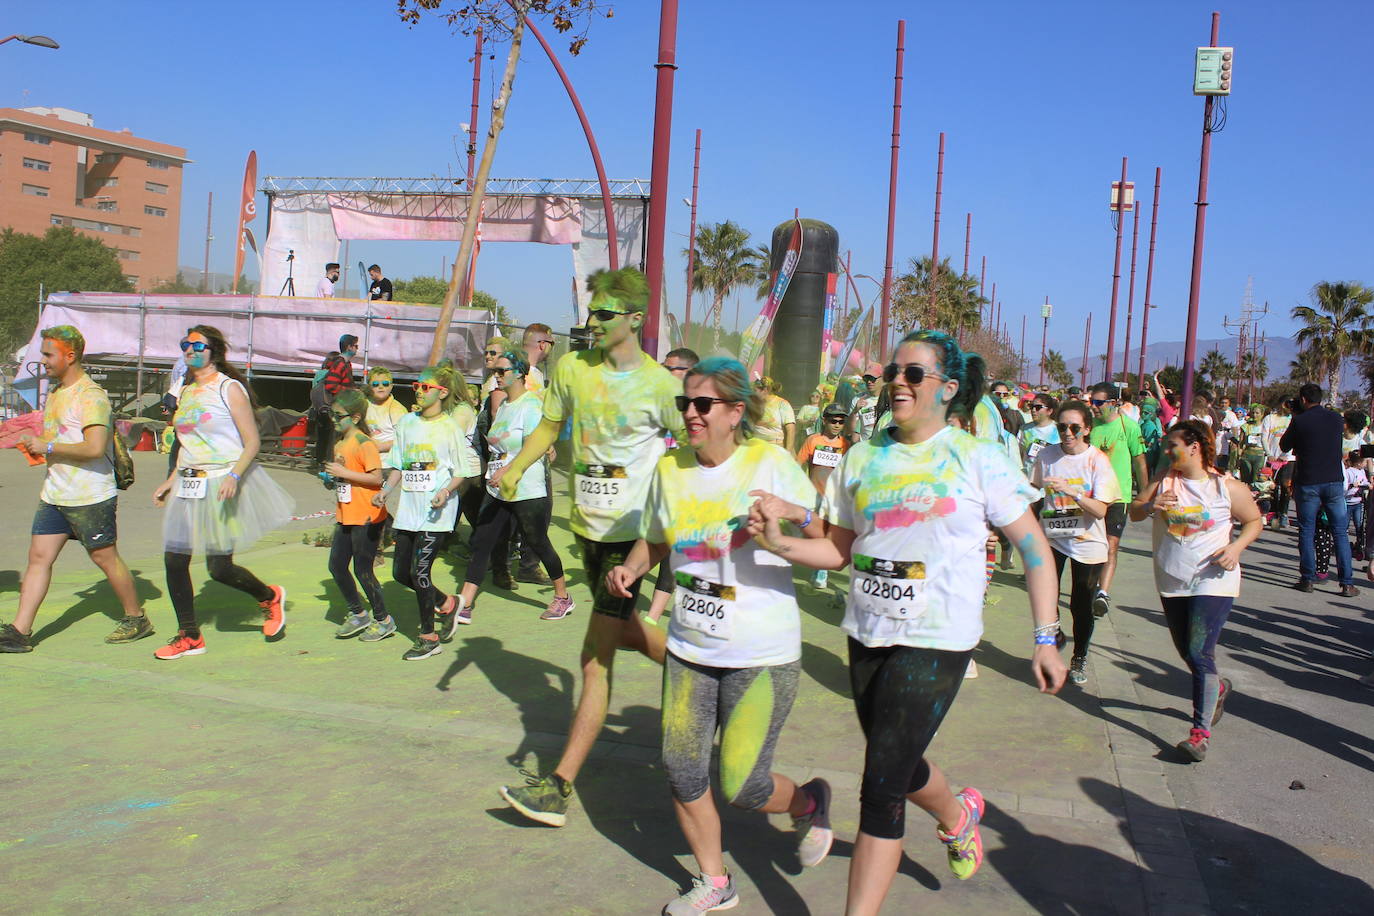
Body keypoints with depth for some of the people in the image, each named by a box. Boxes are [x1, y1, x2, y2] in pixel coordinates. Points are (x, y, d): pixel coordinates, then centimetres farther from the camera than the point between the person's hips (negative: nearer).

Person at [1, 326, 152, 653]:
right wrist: (35, 445, 8)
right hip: (53, 494, 9)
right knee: (38, 556, 4)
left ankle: (136, 619, 18)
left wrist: (48, 447, -19)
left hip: (90, 497, -9)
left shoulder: (90, 395, -16)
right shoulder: (56, 393, 14)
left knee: (104, 558, 2)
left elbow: (94, 447, -26)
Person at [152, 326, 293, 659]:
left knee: (220, 568, -6)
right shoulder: (186, 392, 15)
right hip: (188, 485, 7)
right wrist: (170, 481, 17)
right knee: (174, 560, 0)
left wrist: (234, 476, -25)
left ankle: (270, 597, 23)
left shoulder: (229, 388, -6)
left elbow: (252, 441, -11)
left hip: (223, 484, -7)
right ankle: (189, 636, 13)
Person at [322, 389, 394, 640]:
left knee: (363, 570, -2)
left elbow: (376, 478, -21)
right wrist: (332, 479, 4)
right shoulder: (339, 445, 13)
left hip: (367, 518, -9)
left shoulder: (364, 443, -14)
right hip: (345, 516, 9)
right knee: (336, 566, 9)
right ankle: (357, 614, 25)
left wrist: (344, 473, -21)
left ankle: (383, 620, 14)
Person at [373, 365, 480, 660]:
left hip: (436, 513, -6)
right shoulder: (407, 423, 10)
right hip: (408, 510, 6)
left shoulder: (450, 427, -5)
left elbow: (466, 472, -4)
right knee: (401, 573, 9)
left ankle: (428, 638, 9)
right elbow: (398, 466, 15)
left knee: (419, 572, -8)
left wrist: (446, 491, -20)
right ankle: (445, 603, 34)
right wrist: (386, 490, 0)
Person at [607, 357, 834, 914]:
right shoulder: (669, 470, 2)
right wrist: (629, 569, -4)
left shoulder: (770, 463, -12)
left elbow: (828, 543, -7)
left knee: (740, 786, -2)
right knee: (681, 770, 8)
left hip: (762, 654, -5)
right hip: (690, 648, 5)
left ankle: (807, 803, 33)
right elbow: (654, 541, 16)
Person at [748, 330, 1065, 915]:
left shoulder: (977, 459, -6)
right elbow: (838, 551, 10)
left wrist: (1046, 640, -7)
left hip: (936, 641, -5)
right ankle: (958, 815, 55)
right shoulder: (862, 458, 6)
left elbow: (1034, 549, -3)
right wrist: (778, 542, -8)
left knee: (881, 787, -8)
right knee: (898, 764, 22)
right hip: (867, 632, 6)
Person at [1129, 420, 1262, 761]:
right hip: (1172, 581, 5)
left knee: (1200, 653, -14)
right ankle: (1217, 688, 49)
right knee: (1186, 652, 18)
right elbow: (1134, 513, 3)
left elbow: (1254, 521, 4)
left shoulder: (1228, 487, -8)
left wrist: (1237, 546, -14)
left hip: (1213, 581, -5)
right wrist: (1151, 506, -19)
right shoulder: (1163, 482, 2)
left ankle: (1201, 732, -9)